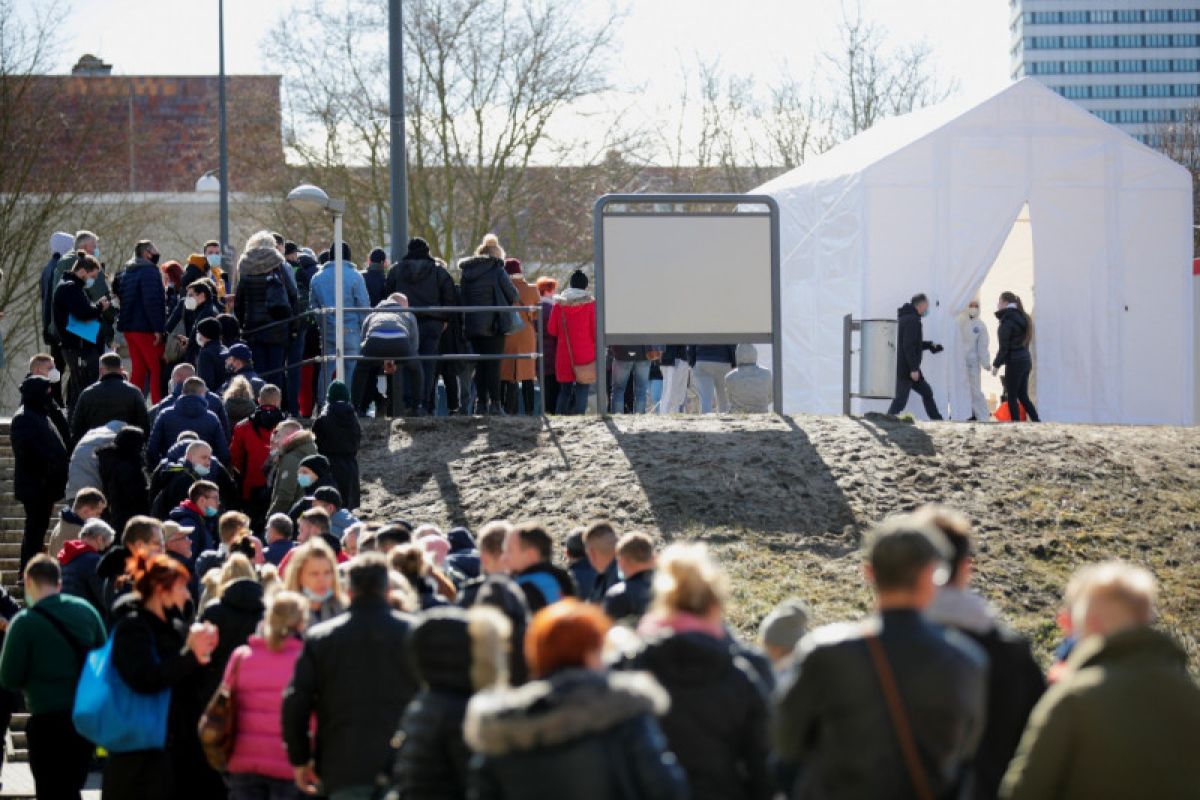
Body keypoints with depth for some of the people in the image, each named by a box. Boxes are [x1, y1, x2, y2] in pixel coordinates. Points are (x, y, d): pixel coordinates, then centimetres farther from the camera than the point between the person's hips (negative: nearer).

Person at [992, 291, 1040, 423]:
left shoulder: (1007, 320, -12)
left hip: (1014, 362, -8)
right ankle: (1037, 422, 8)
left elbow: (1003, 346, -15)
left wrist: (996, 364, -8)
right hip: (1026, 360, 8)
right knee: (1023, 396, 13)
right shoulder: (1021, 317, 14)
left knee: (1012, 397, -1)